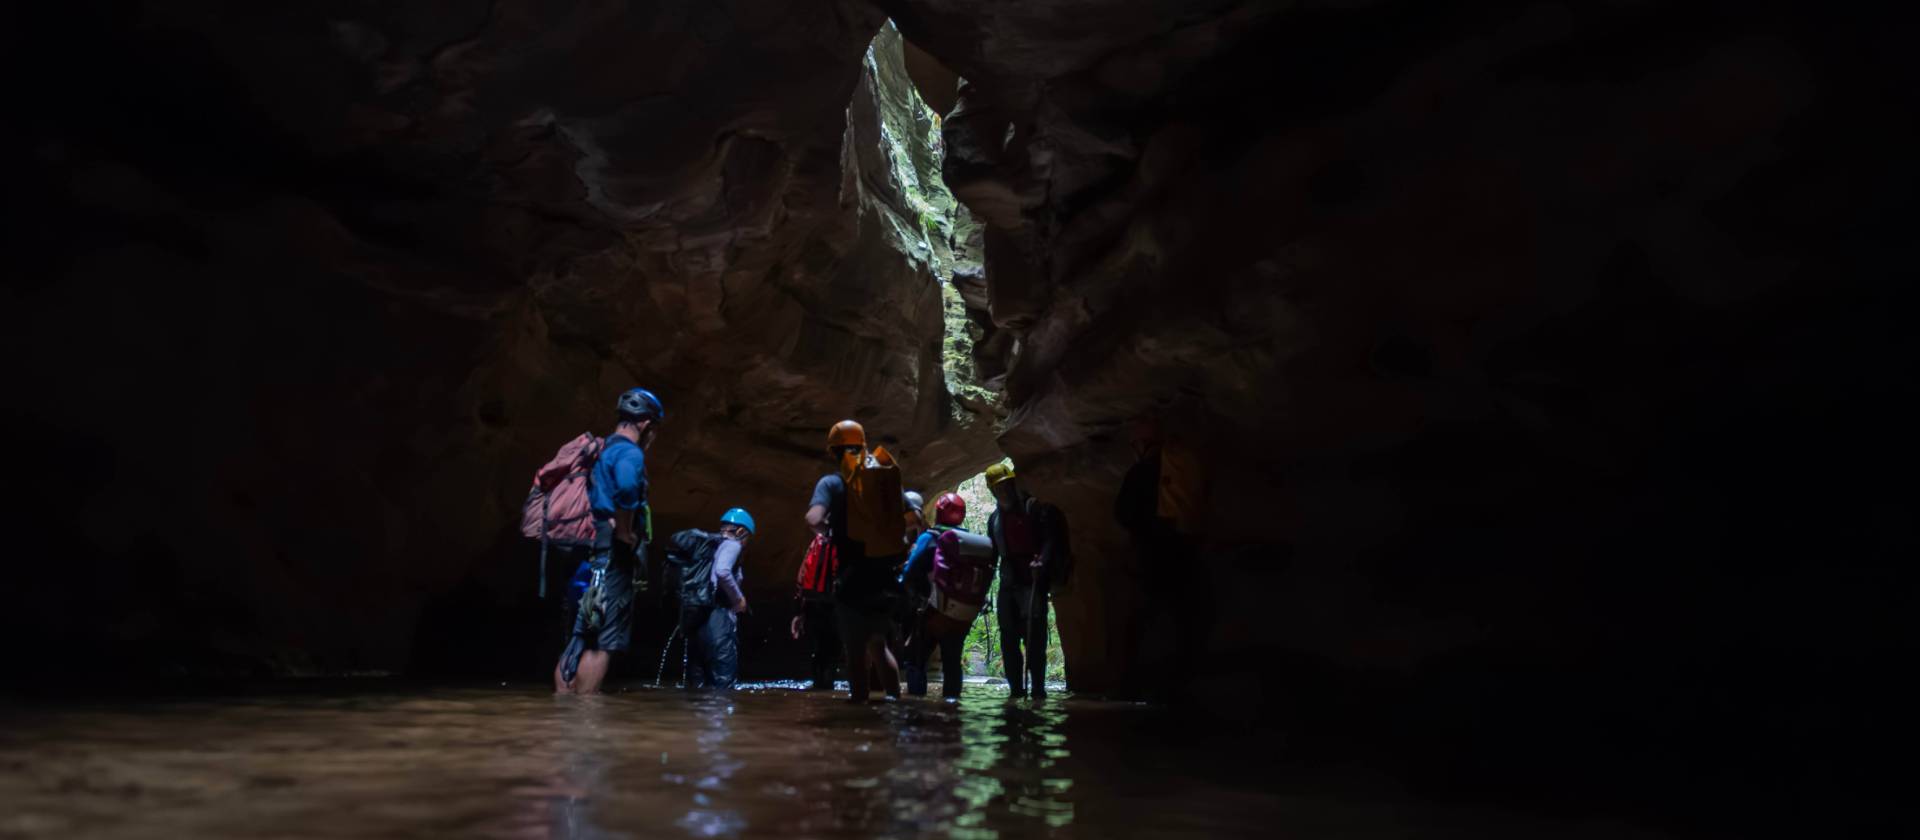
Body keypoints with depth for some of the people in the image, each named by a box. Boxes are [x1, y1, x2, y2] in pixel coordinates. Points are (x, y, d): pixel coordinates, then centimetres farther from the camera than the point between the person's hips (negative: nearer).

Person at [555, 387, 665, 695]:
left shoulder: (600, 451, 22)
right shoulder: (629, 452, -9)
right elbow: (626, 487, -32)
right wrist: (626, 532, -20)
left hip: (587, 554, 9)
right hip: (611, 555, -9)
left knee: (578, 639, 10)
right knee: (602, 643, -9)